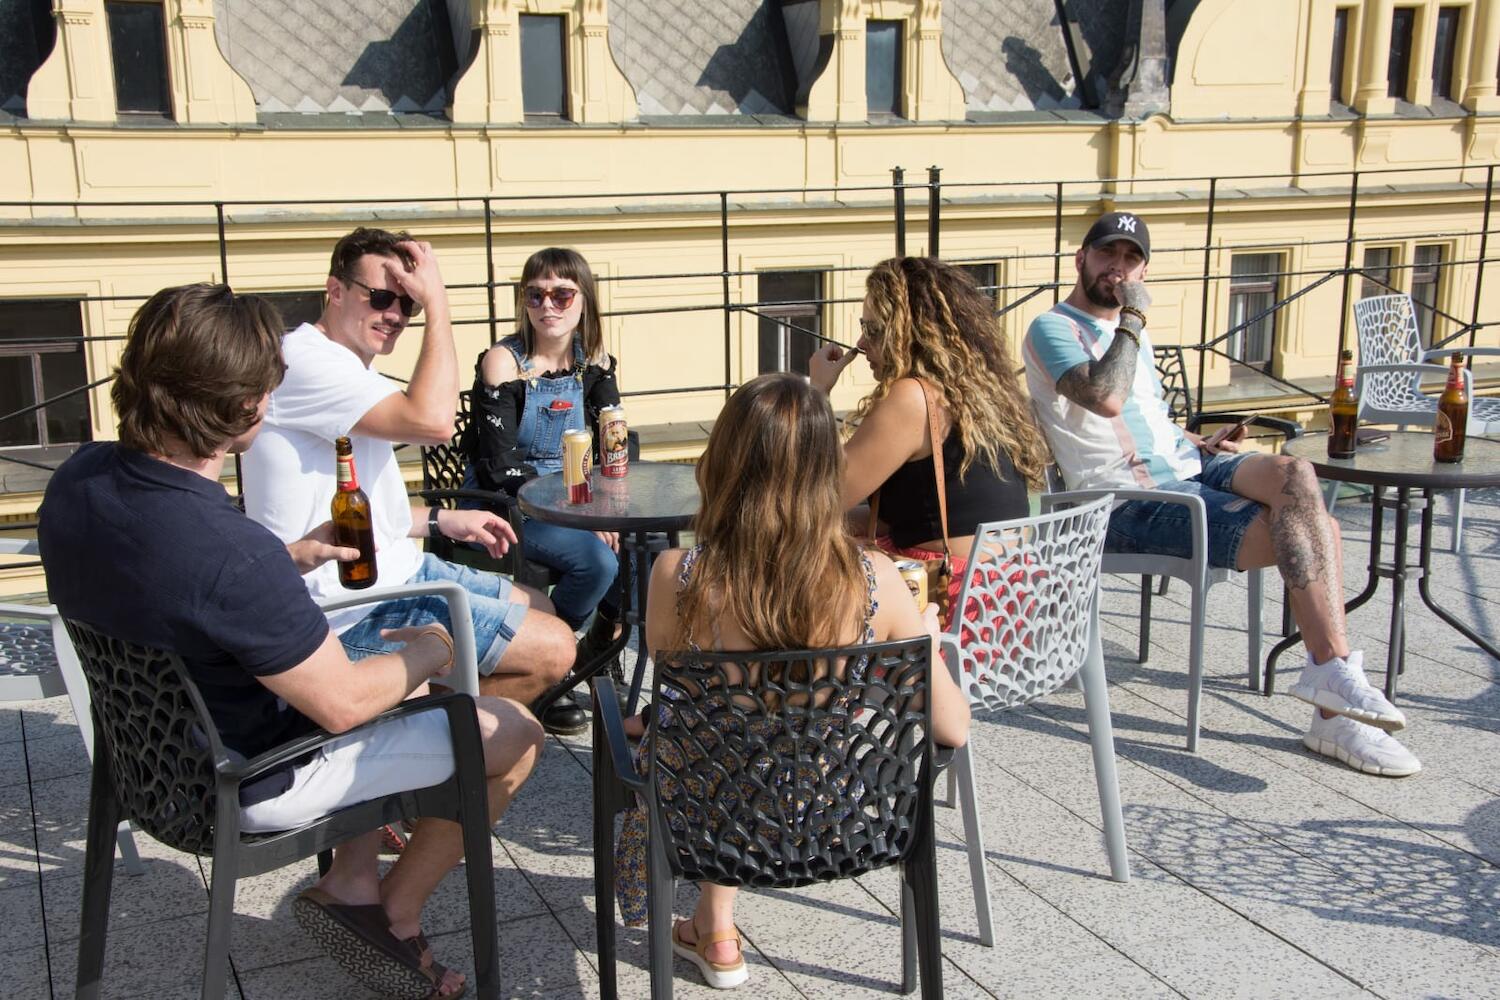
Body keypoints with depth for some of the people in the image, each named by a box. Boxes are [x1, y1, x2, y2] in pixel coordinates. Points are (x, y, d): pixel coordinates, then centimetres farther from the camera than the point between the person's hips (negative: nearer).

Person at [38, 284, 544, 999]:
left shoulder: (79, 478, -12)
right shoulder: (233, 554, -37)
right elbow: (342, 704, -26)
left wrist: (294, 557, 0)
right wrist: (425, 655, -7)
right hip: (248, 784, -8)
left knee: (379, 654, 29)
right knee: (515, 734, 2)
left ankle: (351, 882, 27)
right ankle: (396, 915, 21)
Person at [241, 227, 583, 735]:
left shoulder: (352, 368, 15)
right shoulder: (305, 361, -19)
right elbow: (431, 421, -31)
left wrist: (442, 520, 12)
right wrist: (438, 303, -22)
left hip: (394, 569, 11)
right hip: (352, 609, -11)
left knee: (538, 608, 19)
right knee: (552, 649, -11)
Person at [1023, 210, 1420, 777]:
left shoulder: (1132, 332, 25)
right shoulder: (1053, 330, -3)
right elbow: (1106, 399, -22)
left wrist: (1197, 443, 14)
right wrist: (1133, 319, -11)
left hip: (1185, 469, 7)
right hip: (1129, 501, -7)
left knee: (1294, 475, -25)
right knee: (1309, 531, -22)